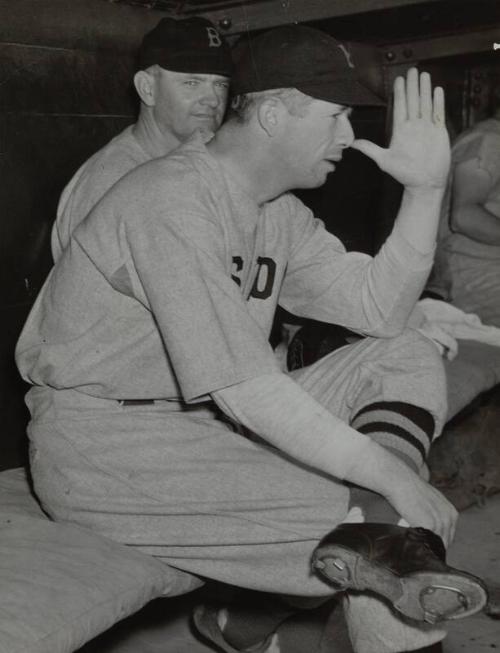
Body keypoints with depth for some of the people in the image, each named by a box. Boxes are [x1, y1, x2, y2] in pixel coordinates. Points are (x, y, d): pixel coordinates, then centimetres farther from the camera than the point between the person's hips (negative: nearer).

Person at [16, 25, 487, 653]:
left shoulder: (281, 214, 8)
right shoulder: (173, 200, -21)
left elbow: (378, 310, 4)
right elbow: (241, 385, -28)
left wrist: (426, 190, -5)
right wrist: (389, 473, -24)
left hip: (213, 416, 9)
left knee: (409, 361, -2)